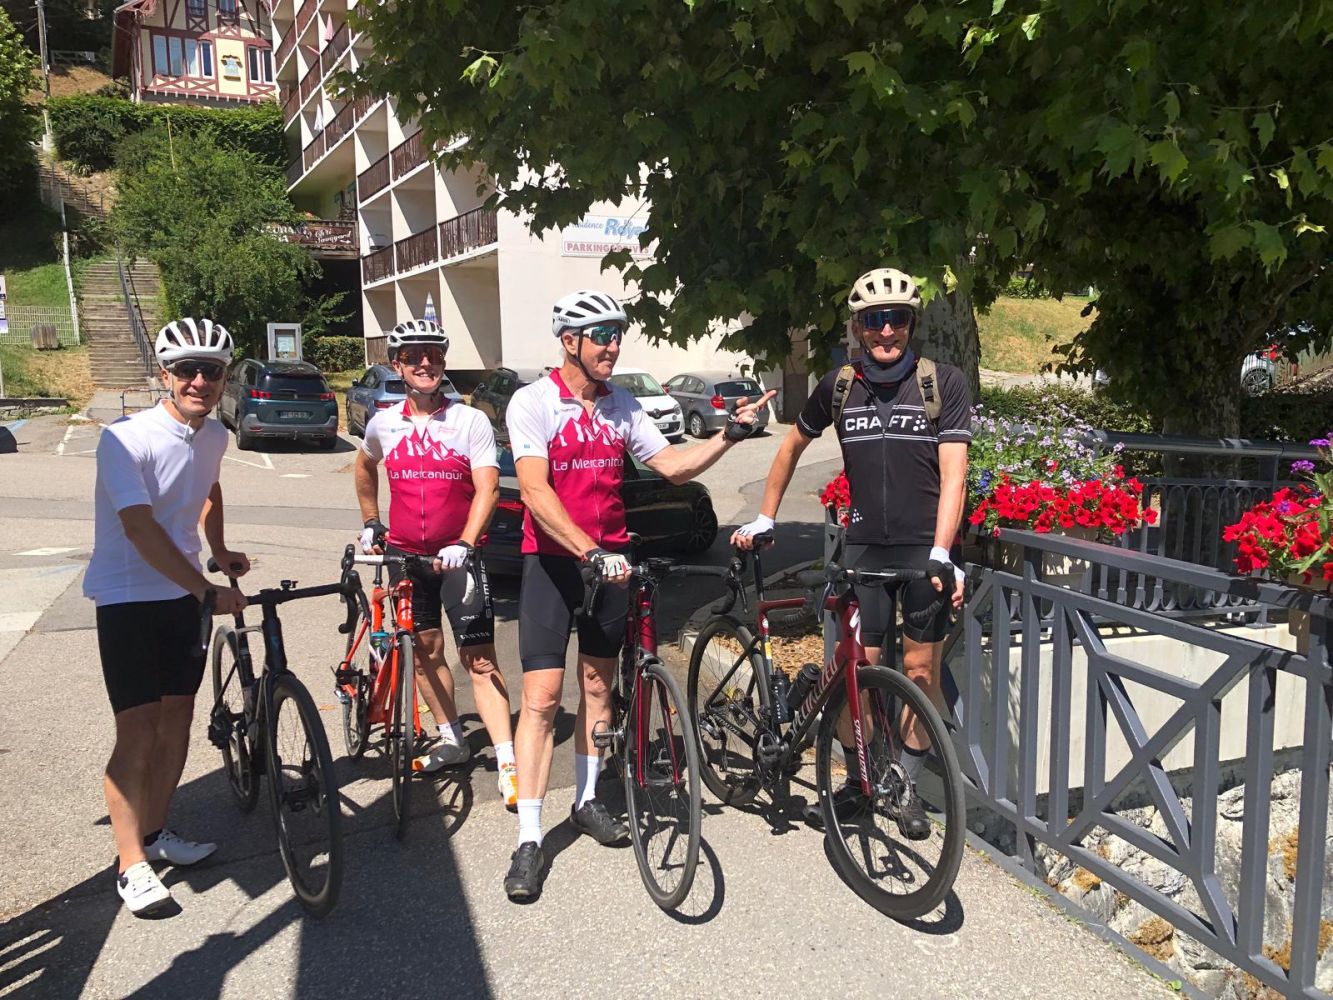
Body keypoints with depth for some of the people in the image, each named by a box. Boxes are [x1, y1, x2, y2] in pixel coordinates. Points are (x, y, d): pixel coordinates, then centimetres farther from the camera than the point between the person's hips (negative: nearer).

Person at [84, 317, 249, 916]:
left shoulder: (214, 437, 1)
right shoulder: (127, 440, -20)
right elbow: (141, 530, -26)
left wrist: (219, 552, 22)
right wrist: (209, 592, -25)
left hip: (183, 593, 6)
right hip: (127, 599, -6)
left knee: (177, 717, 11)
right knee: (138, 731, -6)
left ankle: (156, 832, 28)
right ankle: (131, 864, 6)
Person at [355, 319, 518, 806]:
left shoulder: (471, 421, -8)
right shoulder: (383, 423, 4)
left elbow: (487, 488, -14)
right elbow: (365, 467, 25)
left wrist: (463, 545, -27)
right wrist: (371, 523, 21)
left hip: (457, 555, -4)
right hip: (405, 554, 4)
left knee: (480, 659, -7)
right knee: (424, 650, 12)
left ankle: (507, 764, -5)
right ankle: (451, 741, 29)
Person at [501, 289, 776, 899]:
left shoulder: (622, 407, 6)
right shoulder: (533, 402, -10)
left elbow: (674, 466, 7)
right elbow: (535, 491, -20)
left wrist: (731, 435, -6)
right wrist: (590, 552, -29)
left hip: (610, 560, 5)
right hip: (552, 559, -5)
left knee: (597, 685, 14)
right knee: (542, 697, -8)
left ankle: (587, 801, 32)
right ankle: (529, 840, -1)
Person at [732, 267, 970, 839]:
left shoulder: (943, 383, -3)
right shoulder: (839, 387, 4)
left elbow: (953, 475, -9)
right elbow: (792, 447, 18)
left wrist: (941, 554, -20)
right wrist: (763, 519, 17)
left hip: (925, 547, -1)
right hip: (864, 547, 2)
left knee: (921, 671, 5)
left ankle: (908, 790, 23)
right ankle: (858, 781, 21)